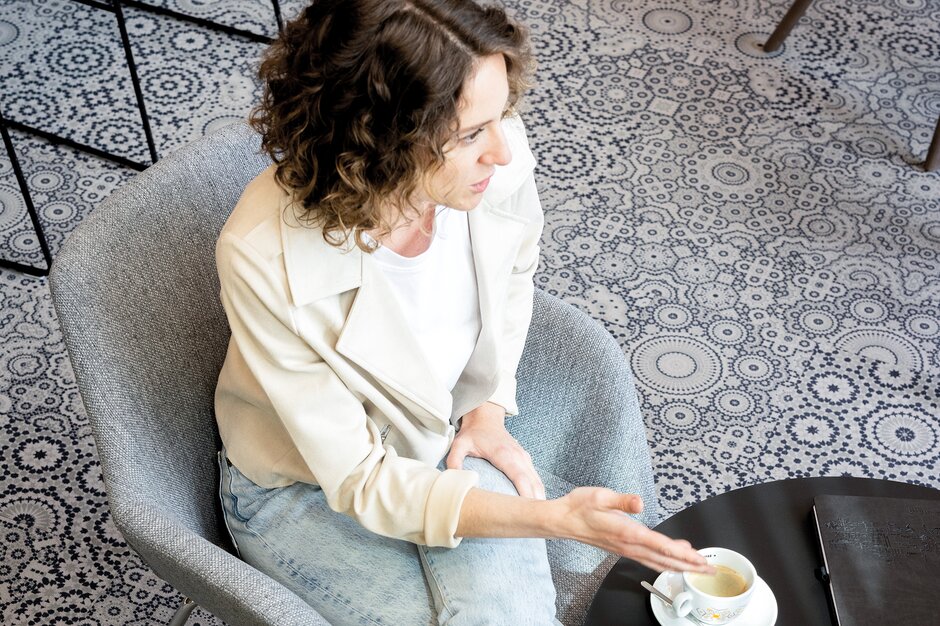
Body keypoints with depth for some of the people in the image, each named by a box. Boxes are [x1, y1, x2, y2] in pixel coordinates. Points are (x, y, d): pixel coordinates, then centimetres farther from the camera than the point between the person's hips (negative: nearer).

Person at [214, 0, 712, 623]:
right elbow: (357, 480, -28)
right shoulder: (263, 257, -35)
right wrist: (556, 518, -36)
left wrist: (489, 408, -4)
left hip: (453, 433, 3)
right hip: (309, 489, -3)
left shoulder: (499, 157, -23)